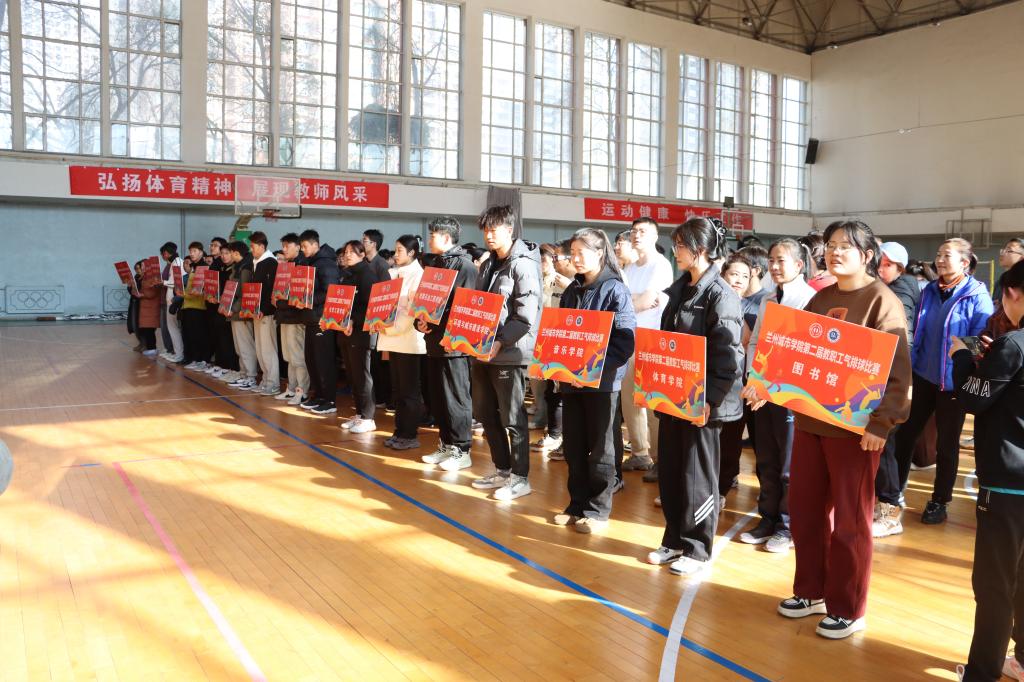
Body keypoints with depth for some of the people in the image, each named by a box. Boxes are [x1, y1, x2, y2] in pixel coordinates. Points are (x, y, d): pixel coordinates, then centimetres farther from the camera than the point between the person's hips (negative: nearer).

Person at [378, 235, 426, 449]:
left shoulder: (418, 274, -8)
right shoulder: (394, 273, 14)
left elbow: (414, 309, -15)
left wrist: (395, 328, -17)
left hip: (408, 340, -7)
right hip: (392, 339, 7)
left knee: (409, 390, -1)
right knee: (397, 389, 12)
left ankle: (411, 435, 6)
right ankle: (399, 431, 20)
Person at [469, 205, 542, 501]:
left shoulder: (523, 265, -11)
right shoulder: (488, 265, 14)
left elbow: (525, 318, -18)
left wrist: (499, 343, -24)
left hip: (509, 354, -9)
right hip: (484, 351, 9)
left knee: (512, 418, 0)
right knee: (485, 413, 14)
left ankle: (520, 477, 12)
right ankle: (502, 469, 28)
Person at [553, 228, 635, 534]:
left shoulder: (615, 291, -8)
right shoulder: (571, 292, 11)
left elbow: (624, 342, -15)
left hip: (602, 382, -6)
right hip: (570, 380, 6)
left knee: (599, 448, 5)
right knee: (573, 447, 11)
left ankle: (597, 510, 16)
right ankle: (577, 505, 25)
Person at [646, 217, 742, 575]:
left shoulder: (720, 296, -14)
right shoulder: (679, 288, 11)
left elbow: (728, 356, -18)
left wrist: (709, 400, -21)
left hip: (701, 401, -8)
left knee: (697, 476, 5)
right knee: (669, 471, 14)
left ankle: (697, 548, 19)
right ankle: (674, 540, 28)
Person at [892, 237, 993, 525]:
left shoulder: (977, 296, -11)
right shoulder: (929, 291, 4)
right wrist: (910, 364, 5)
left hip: (954, 381, -4)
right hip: (924, 375, 5)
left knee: (947, 442, 10)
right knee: (906, 432, 9)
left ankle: (939, 501, 24)